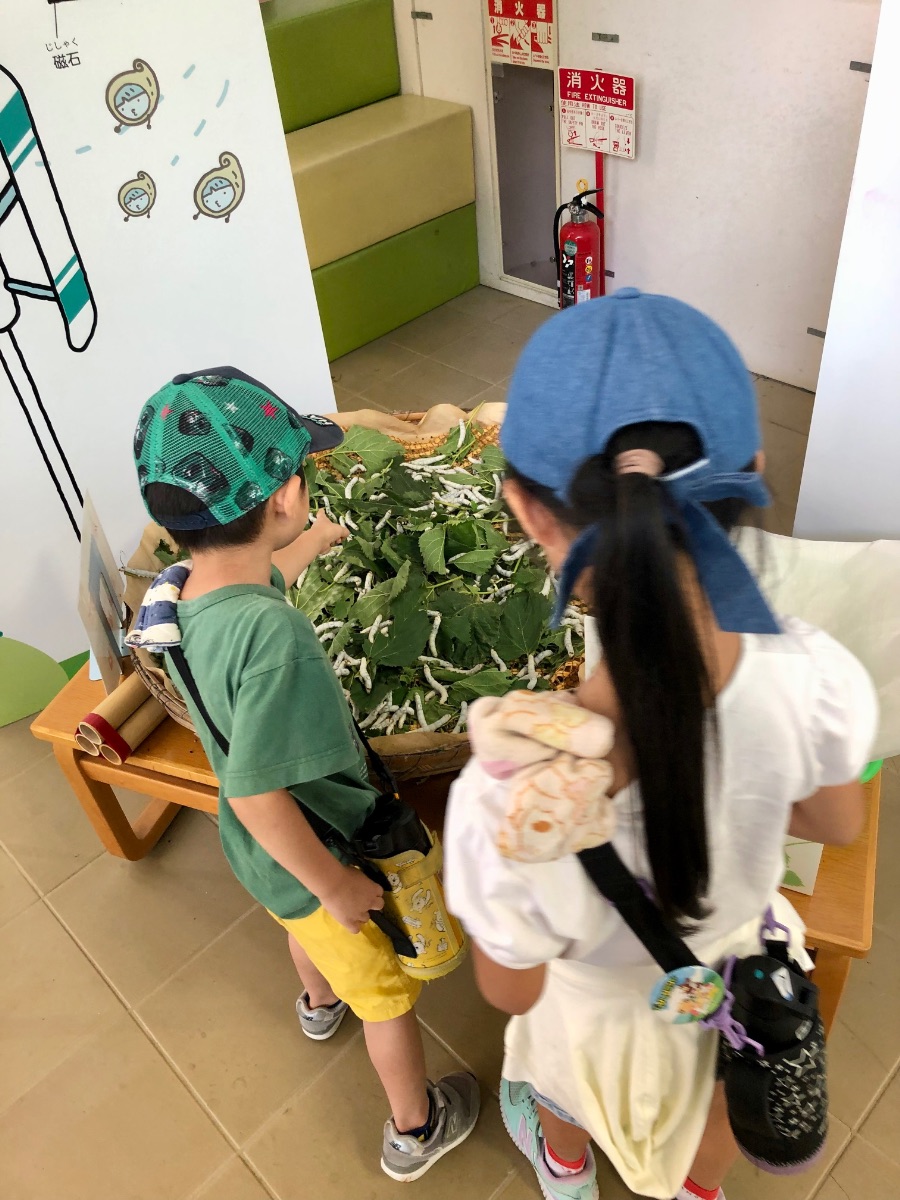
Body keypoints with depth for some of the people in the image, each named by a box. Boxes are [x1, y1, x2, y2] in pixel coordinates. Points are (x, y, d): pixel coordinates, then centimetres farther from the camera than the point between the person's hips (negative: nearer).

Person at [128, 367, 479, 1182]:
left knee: (306, 926, 39)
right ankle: (416, 1130, 48)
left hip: (263, 855, 8)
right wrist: (338, 887, -22)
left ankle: (321, 1004, 72)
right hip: (321, 851, -7)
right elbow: (257, 798, -37)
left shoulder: (183, 590, -16)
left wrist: (306, 547, 28)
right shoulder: (273, 633, -42)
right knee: (390, 992, 21)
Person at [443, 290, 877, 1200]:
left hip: (607, 1016, -2)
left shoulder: (510, 797, -47)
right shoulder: (817, 680, -37)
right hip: (742, 976, 3)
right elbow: (837, 825, -12)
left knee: (567, 1094, 38)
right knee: (714, 1116, 40)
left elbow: (511, 991, -24)